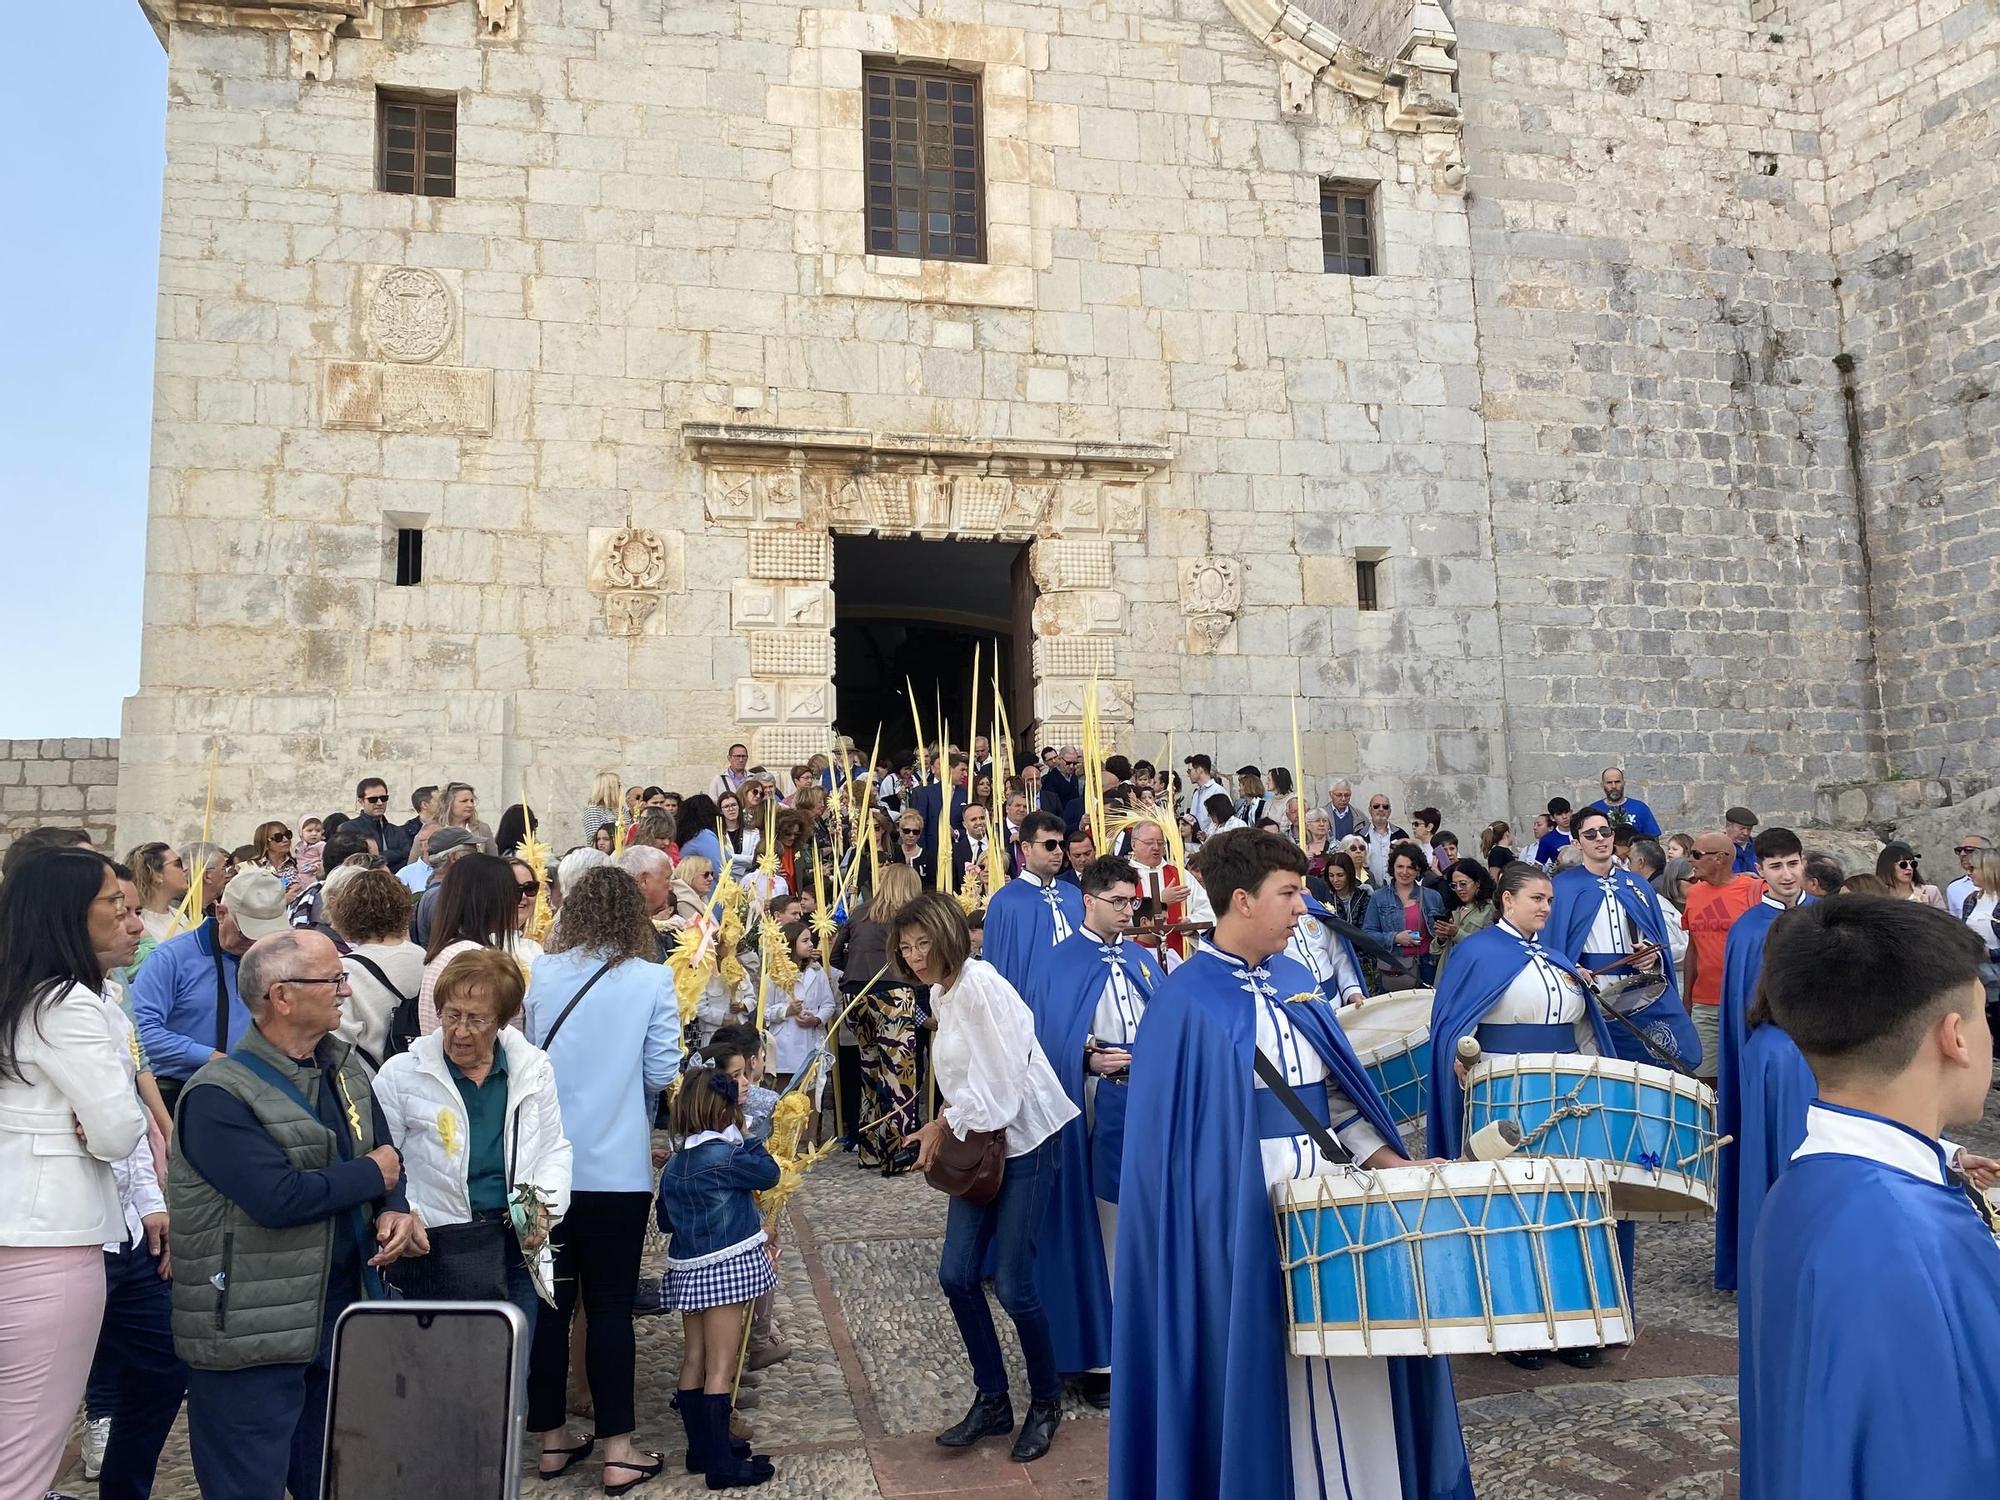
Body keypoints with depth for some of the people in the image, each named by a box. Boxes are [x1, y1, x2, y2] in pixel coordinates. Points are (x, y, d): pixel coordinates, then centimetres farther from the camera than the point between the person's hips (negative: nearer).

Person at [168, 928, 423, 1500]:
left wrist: (395, 1210, -8)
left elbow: (384, 1156, 13)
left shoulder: (347, 1069, 6)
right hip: (251, 1332, -7)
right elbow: (279, 1197, -27)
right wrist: (372, 1175, -13)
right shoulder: (218, 1095, -18)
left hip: (344, 1313, 7)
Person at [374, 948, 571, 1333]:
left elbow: (555, 1149, 15)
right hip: (433, 1249, -2)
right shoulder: (401, 1074, -3)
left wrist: (546, 1205, -1)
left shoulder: (534, 1069, 5)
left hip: (517, 1246, 3)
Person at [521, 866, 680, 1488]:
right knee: (610, 1305, 6)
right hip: (617, 1167, -2)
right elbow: (661, 1074, -7)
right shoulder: (652, 980, -9)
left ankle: (551, 1437, 25)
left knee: (550, 1301, 13)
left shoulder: (541, 975, -3)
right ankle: (617, 1448, 12)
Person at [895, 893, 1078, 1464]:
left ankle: (1046, 1402, 20)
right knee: (957, 1275, 5)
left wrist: (944, 1125, -11)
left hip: (1022, 1139, -8)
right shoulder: (940, 993, 9)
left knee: (1013, 1285, -4)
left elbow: (1000, 1080, -21)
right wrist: (943, 1124, -2)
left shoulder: (979, 984, -19)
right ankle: (992, 1401, 22)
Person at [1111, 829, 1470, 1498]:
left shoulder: (1291, 978, 9)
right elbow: (1192, 1141, -13)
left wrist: (1394, 1163, 5)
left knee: (1349, 1372, 13)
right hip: (1249, 1220, -7)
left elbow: (1333, 1090, 14)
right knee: (1267, 1382, 5)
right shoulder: (1188, 1000, -14)